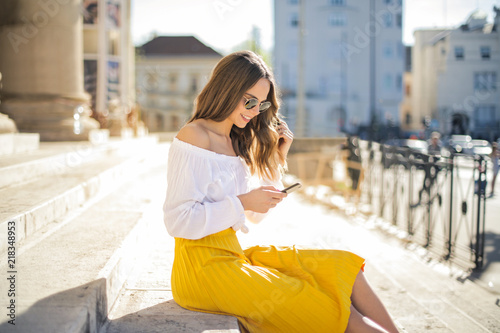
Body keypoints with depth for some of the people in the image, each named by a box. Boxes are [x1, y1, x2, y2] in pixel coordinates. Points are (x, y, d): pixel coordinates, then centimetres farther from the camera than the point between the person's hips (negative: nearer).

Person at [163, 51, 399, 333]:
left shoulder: (236, 142, 15)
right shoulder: (194, 137, -11)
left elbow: (255, 216, 18)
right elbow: (177, 221, -17)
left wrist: (277, 161, 10)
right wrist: (243, 203, -17)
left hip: (234, 255, 8)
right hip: (203, 265, -8)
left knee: (342, 268, -6)